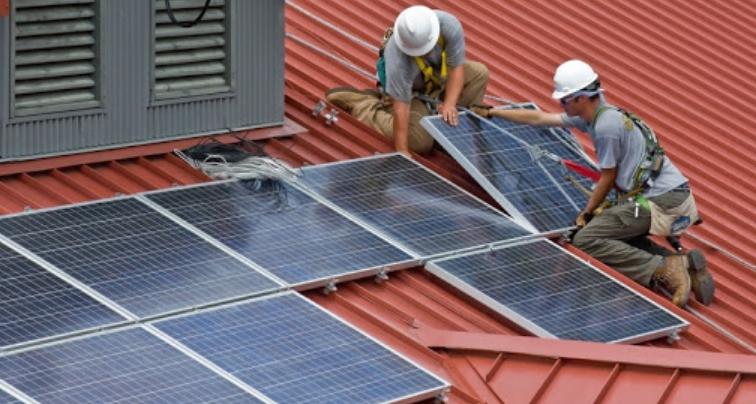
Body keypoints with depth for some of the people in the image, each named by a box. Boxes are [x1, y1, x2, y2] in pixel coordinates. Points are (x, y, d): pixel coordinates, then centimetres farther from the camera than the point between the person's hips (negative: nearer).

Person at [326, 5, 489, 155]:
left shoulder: (449, 25, -32)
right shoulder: (397, 56, -41)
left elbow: (456, 68, -21)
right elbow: (401, 107, -39)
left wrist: (449, 105, -35)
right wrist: (402, 152, -39)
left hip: (438, 77, 5)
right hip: (408, 90, -5)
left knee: (479, 73, -15)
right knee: (420, 142, -21)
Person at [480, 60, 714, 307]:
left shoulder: (606, 126, -14)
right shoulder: (593, 114, 14)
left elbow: (607, 179, -5)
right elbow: (538, 118, 25)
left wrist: (586, 215, 10)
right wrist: (491, 113, 31)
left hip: (661, 202, -10)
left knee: (586, 240, -10)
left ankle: (663, 270, -21)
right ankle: (684, 263, 7)